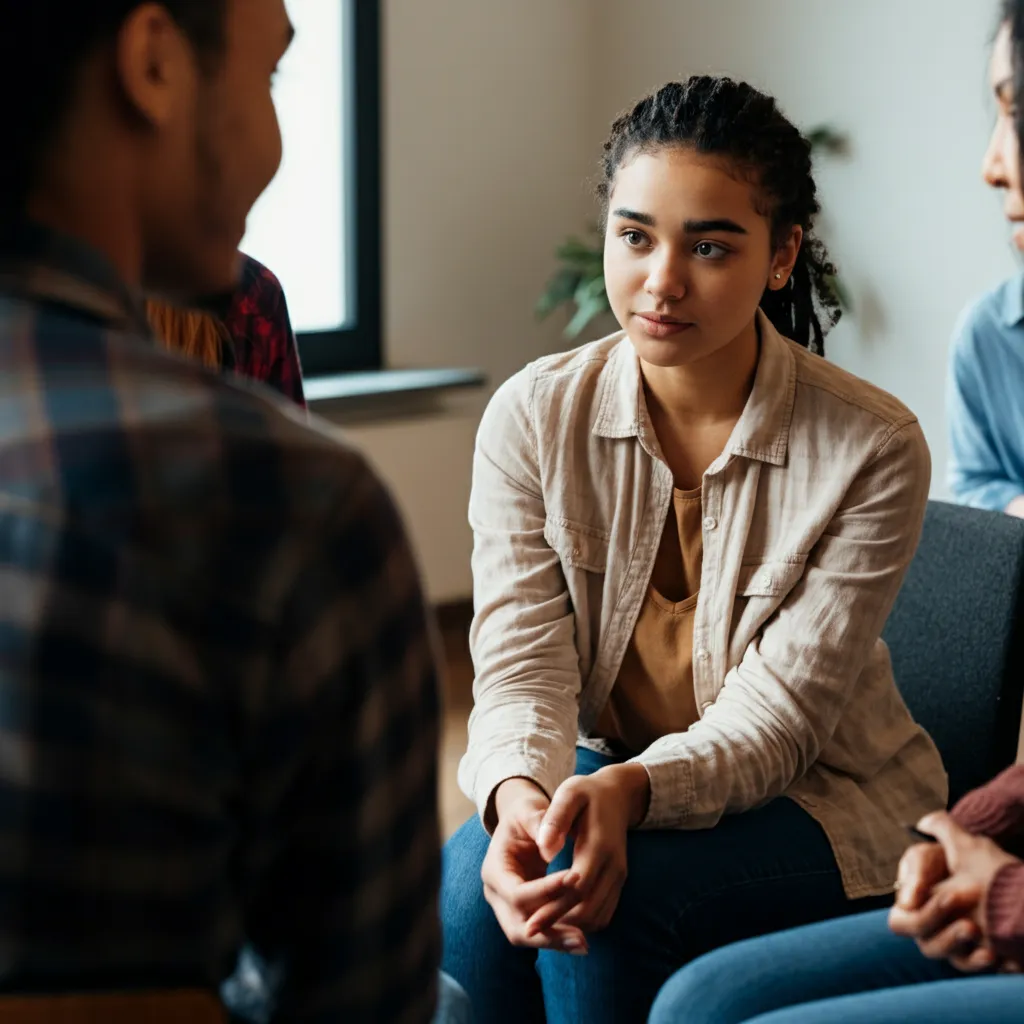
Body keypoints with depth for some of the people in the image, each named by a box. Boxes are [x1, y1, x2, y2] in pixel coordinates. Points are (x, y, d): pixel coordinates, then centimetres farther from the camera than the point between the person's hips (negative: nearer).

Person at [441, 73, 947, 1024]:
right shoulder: (533, 415, -7)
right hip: (606, 770, 3)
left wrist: (629, 791, -38)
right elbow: (522, 662, -14)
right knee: (468, 876, -28)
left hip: (817, 796, -2)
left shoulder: (872, 450, -16)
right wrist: (519, 793, -36)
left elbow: (779, 710, -19)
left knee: (603, 904, -30)